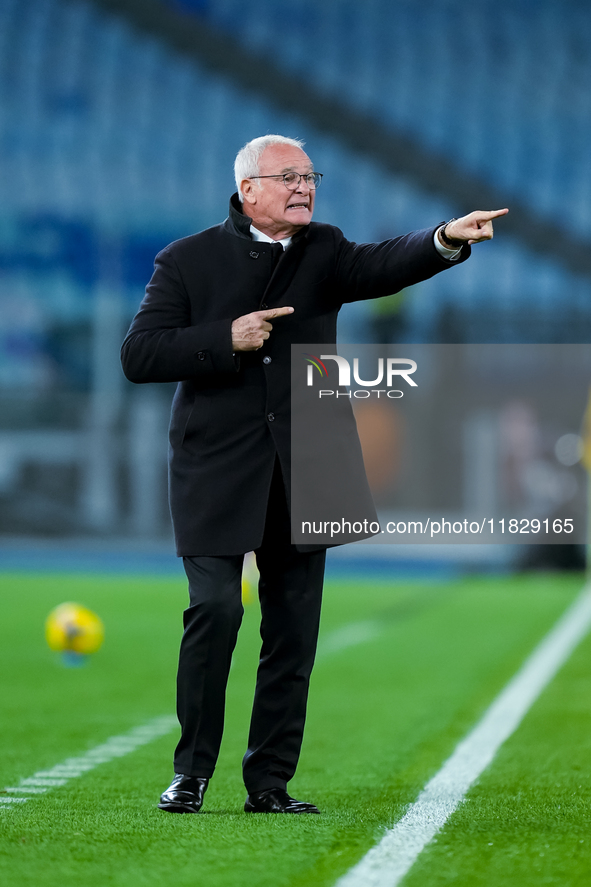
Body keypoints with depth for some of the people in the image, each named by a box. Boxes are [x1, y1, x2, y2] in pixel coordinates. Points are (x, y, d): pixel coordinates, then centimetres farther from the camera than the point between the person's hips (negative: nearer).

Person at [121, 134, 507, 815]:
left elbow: (382, 268, -11)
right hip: (219, 473, -3)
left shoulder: (323, 253, 9)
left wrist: (447, 240, -30)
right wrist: (227, 340, -13)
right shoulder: (189, 260, 3)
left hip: (299, 477, 3)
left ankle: (269, 783, 13)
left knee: (293, 631, 4)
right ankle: (192, 772, 0)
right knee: (216, 610, -14)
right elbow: (138, 356, -3)